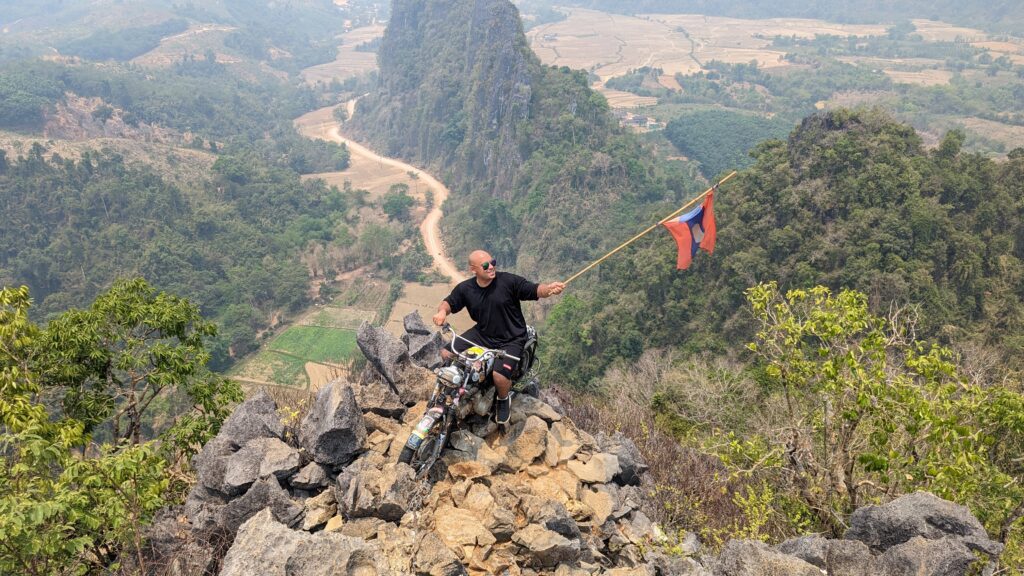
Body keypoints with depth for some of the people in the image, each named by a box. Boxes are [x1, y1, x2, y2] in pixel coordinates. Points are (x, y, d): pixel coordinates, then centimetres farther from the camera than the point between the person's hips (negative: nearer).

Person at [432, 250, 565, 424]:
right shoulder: (465, 288, -2)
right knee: (446, 353, -3)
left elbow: (535, 290, -19)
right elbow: (449, 302, 10)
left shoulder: (509, 281, -16)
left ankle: (504, 398, 12)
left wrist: (549, 288, -42)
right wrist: (442, 311, -14)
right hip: (481, 334, 5)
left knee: (500, 375, -26)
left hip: (510, 340, -5)